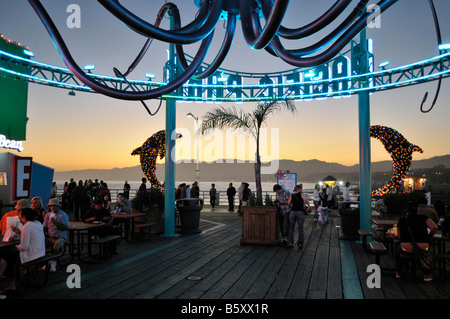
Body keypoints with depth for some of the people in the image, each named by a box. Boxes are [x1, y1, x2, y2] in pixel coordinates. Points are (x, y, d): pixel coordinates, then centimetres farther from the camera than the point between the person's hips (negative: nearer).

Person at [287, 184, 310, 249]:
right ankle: (300, 244, 6)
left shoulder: (292, 195, 12)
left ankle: (290, 243, 9)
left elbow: (288, 203, 8)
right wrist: (308, 206, -2)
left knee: (291, 228, 12)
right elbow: (305, 199, -15)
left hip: (292, 212, 3)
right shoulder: (300, 194, 3)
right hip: (300, 212, -3)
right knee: (300, 229, 6)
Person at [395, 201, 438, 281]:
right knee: (430, 249, 36)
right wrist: (429, 235, 6)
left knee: (398, 248, 36)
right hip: (422, 250, 0)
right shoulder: (423, 218, 0)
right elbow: (434, 227, -12)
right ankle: (427, 275, 33)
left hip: (406, 251, 0)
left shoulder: (401, 220, 4)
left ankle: (398, 272, 42)